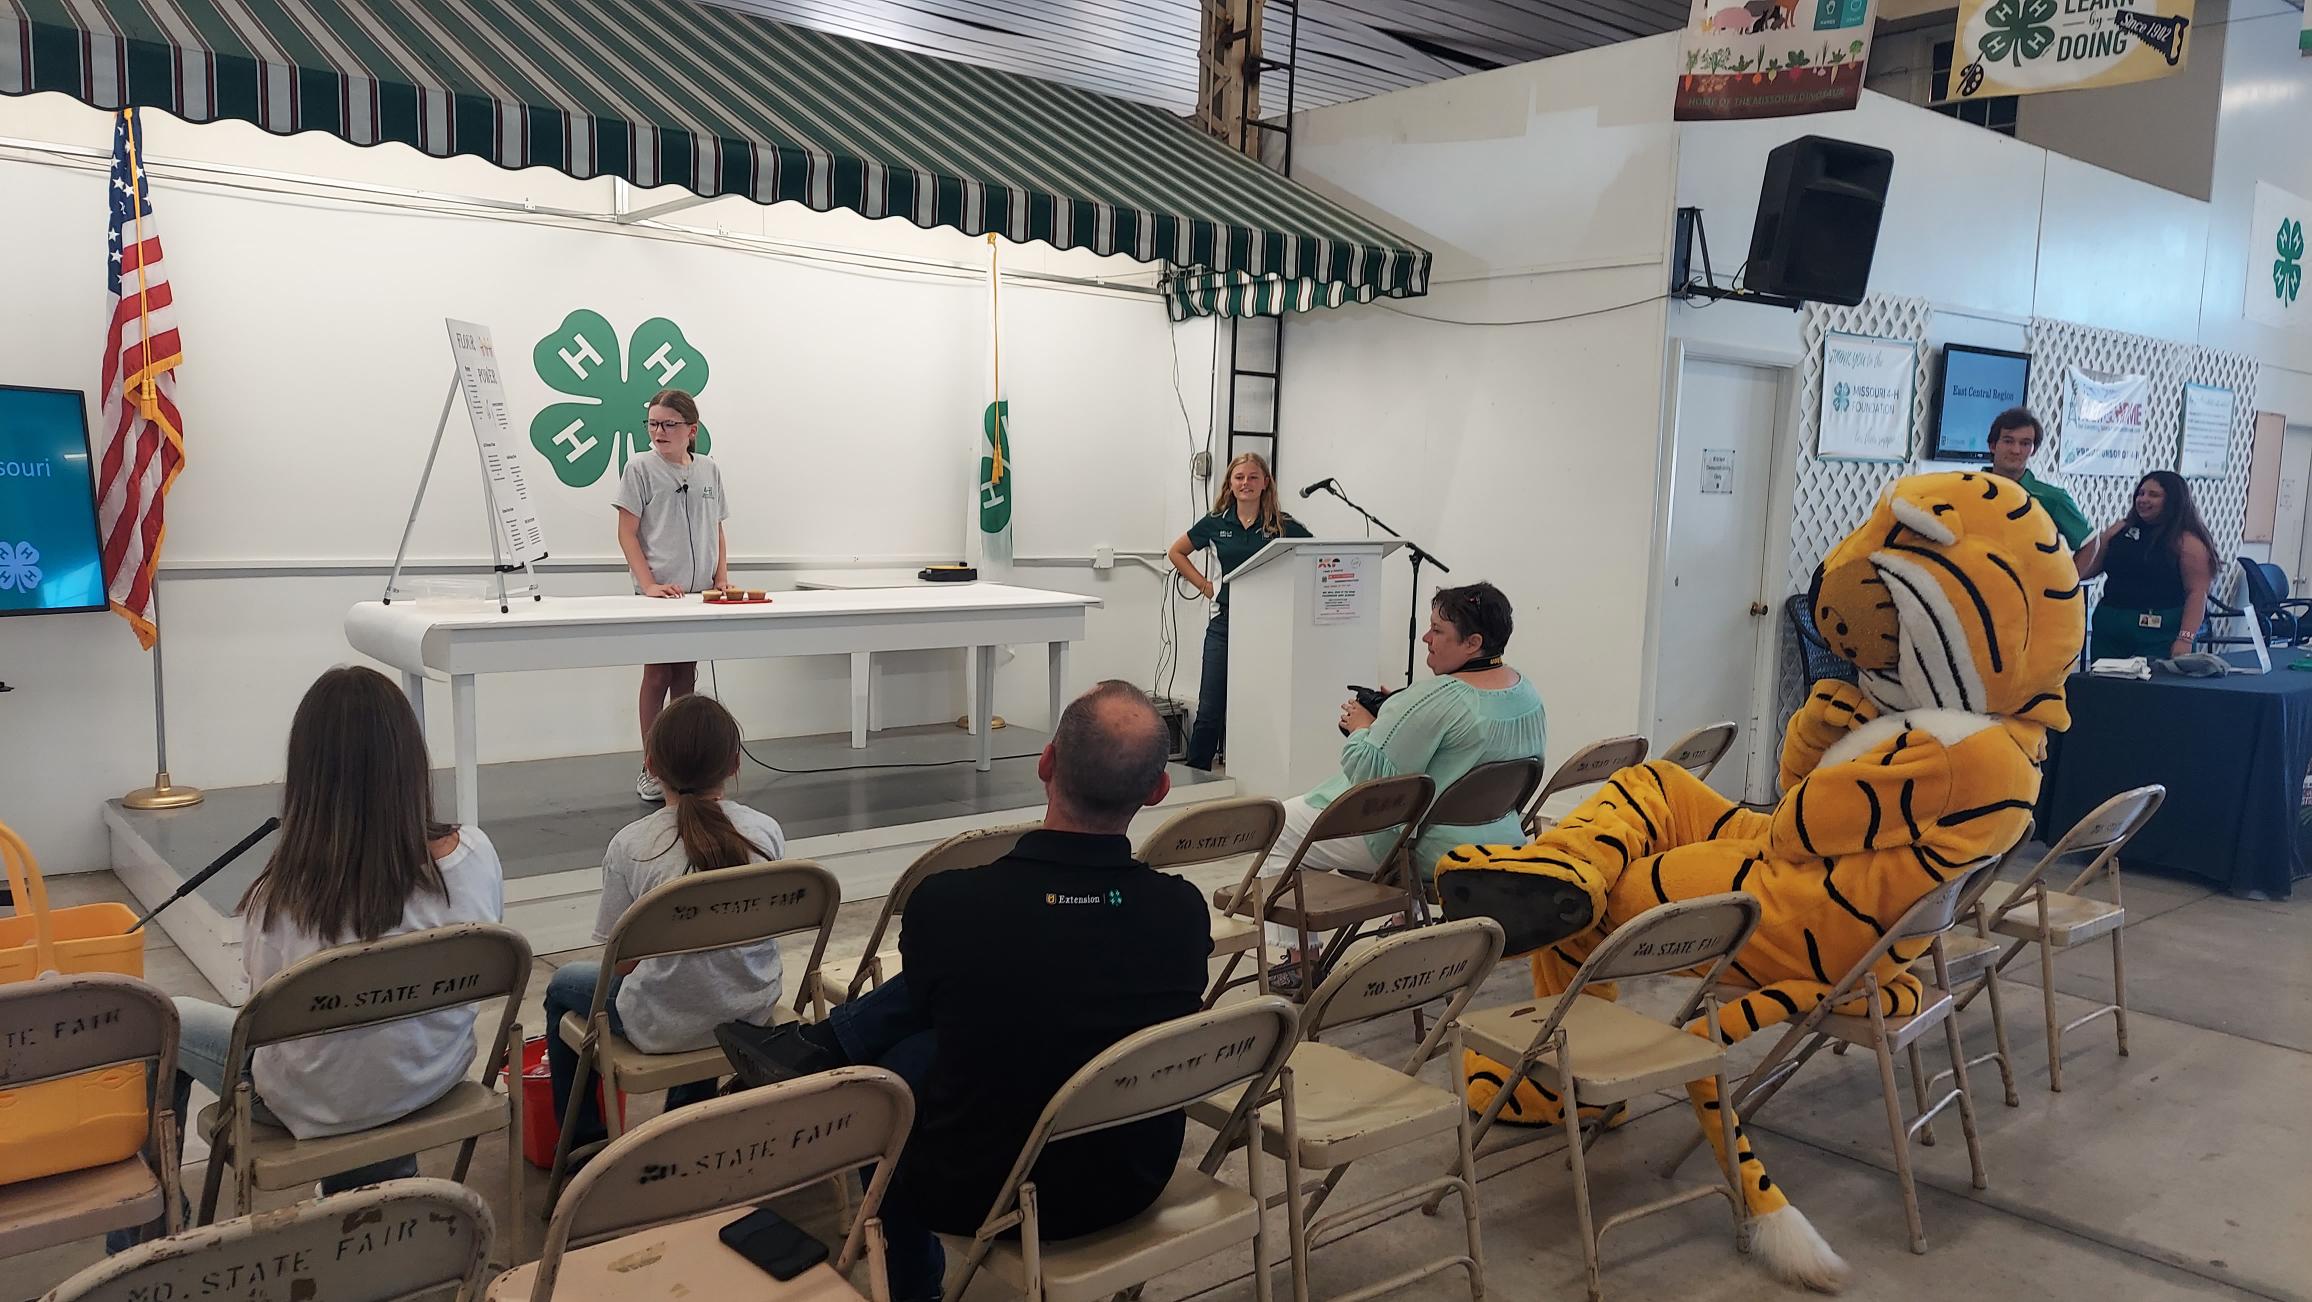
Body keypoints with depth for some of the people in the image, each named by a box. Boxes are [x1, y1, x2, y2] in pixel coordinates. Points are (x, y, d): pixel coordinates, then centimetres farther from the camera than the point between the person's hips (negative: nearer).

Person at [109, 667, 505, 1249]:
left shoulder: (281, 900, -29)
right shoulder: (476, 855, -21)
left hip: (324, 1106, -4)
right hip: (436, 1077, 4)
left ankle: (144, 1228, 37)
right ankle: (385, 1171, 44)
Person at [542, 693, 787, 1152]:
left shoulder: (631, 844, -17)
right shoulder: (766, 831, -9)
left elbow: (621, 960, -10)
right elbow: (767, 924, 4)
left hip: (665, 1027, -3)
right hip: (752, 1011, 4)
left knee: (563, 985, 26)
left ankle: (583, 1140, 38)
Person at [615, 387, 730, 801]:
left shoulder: (709, 470, 9)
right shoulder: (641, 469, -3)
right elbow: (627, 534, -6)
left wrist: (722, 577, 2)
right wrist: (649, 584, -16)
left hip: (699, 592, 4)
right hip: (659, 592, -4)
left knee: (686, 676, 9)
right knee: (657, 674, -2)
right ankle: (651, 768, 6)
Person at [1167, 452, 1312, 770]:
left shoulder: (1284, 526, -3)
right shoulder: (1216, 523, 5)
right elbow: (1176, 552, 19)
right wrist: (1203, 584, 9)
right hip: (1225, 622, 2)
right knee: (1210, 709, 2)